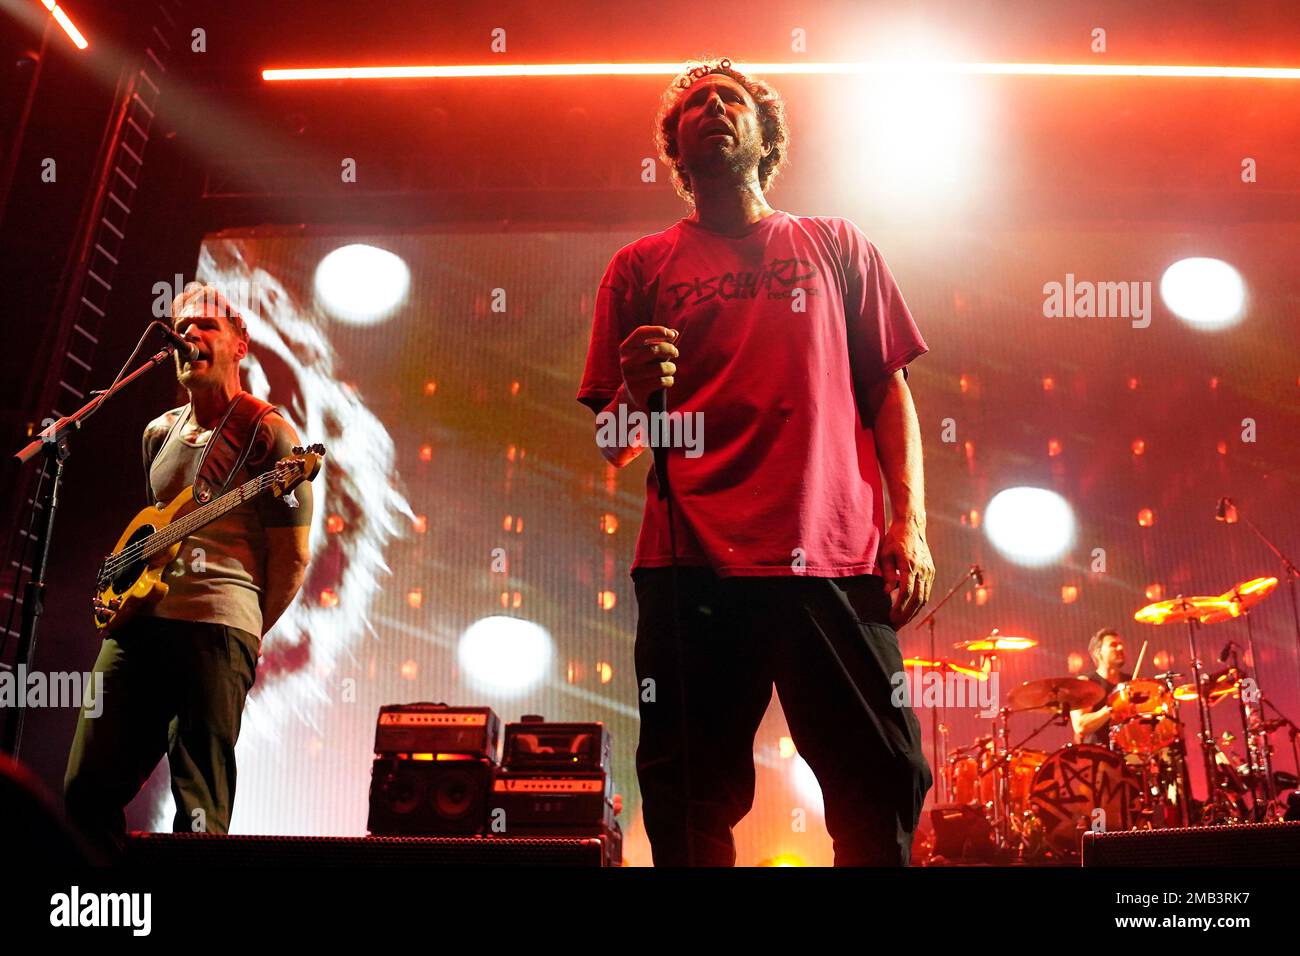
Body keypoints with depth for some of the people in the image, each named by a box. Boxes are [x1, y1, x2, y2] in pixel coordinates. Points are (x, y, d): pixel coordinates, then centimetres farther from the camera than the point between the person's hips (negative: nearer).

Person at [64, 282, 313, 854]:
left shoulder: (266, 435, 0)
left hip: (217, 626, -7)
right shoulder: (160, 434, 21)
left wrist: (247, 636, 0)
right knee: (87, 789, 3)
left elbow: (291, 557, -1)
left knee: (200, 811, -7)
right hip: (135, 619, 7)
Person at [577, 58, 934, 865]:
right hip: (693, 564, 0)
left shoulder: (836, 247, 18)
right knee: (690, 804, 2)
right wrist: (638, 394, -10)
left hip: (836, 557, 1)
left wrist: (911, 525, 0)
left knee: (886, 786, -1)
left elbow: (889, 390, 13)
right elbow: (614, 444, 13)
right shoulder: (641, 268, 15)